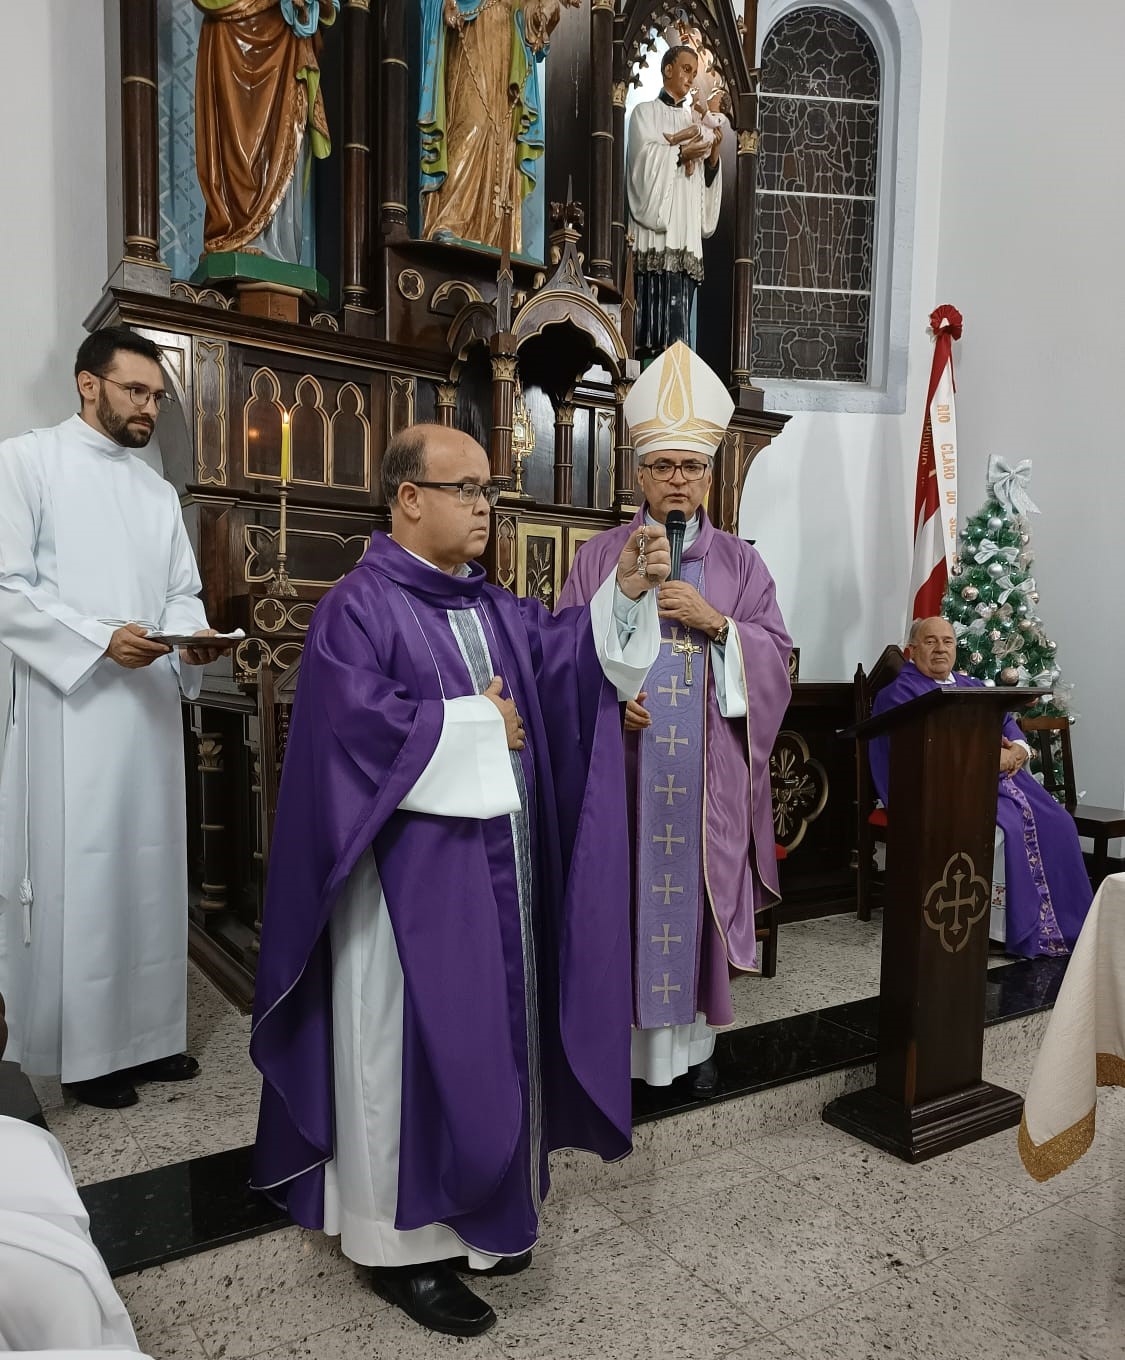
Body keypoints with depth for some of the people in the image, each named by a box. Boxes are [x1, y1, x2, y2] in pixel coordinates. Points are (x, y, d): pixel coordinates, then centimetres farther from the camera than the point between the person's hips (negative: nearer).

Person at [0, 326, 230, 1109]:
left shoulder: (160, 491, 17)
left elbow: (183, 591, 14)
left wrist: (193, 636, -8)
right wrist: (100, 640, -19)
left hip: (152, 708, 6)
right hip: (72, 708, -6)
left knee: (150, 871, 9)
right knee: (79, 876, -1)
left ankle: (147, 1033, 20)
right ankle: (86, 1050, 12)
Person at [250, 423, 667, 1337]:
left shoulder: (493, 607, 13)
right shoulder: (359, 605, -11)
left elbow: (571, 653, 5)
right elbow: (362, 721, -23)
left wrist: (628, 590, -11)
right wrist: (478, 725, -13)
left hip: (497, 859, 8)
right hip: (411, 868, -8)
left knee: (489, 1032, 16)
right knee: (412, 1046, 3)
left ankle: (472, 1214, 34)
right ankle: (403, 1244, 21)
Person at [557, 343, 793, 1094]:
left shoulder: (739, 561, 9)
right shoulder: (600, 555, 5)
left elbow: (775, 654, 2)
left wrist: (713, 621, -13)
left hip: (707, 769, 1)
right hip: (620, 761, -1)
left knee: (698, 894, 7)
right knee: (622, 895, 3)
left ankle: (695, 1037, 25)